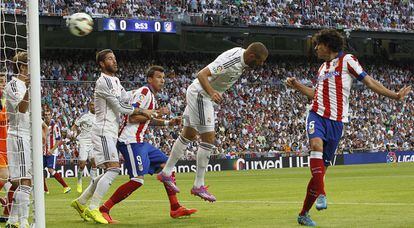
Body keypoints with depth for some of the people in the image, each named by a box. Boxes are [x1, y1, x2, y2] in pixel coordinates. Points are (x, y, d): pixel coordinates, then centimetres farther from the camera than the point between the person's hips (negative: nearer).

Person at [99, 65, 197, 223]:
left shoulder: (151, 96, 19)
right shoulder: (144, 92, -12)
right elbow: (132, 117, -21)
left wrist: (168, 123, 20)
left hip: (140, 142, 10)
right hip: (130, 141, -10)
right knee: (138, 180, -17)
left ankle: (175, 208, 11)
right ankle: (104, 209, -12)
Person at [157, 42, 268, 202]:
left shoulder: (241, 52, -1)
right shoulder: (231, 62, -29)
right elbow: (202, 74, -34)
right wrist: (212, 92, -50)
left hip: (196, 93, 10)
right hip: (200, 94, -10)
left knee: (188, 134, 18)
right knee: (208, 138, -9)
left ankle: (166, 173, 28)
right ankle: (198, 186, -4)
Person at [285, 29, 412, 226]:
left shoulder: (347, 60, 2)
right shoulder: (323, 67, 20)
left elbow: (369, 81, 2)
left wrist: (394, 95, -2)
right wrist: (296, 85, 20)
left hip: (336, 121, -3)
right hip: (317, 115, 3)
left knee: (321, 167, 0)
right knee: (316, 145, -31)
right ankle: (321, 194, -34)